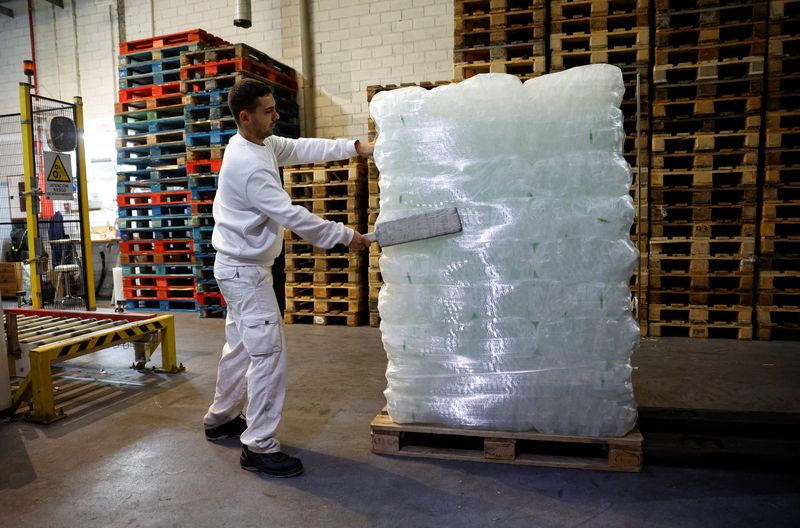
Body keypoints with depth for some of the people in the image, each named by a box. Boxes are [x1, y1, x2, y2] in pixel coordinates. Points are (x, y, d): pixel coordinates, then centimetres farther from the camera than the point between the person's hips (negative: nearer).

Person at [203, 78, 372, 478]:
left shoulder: (263, 144, 5)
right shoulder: (248, 165, -24)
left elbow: (303, 149, 9)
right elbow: (292, 216, -25)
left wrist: (356, 148, 1)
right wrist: (345, 236, -18)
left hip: (243, 267, 10)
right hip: (244, 271, -10)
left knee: (241, 346, 20)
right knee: (269, 353, -7)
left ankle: (221, 418, 37)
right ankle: (259, 447, 3)